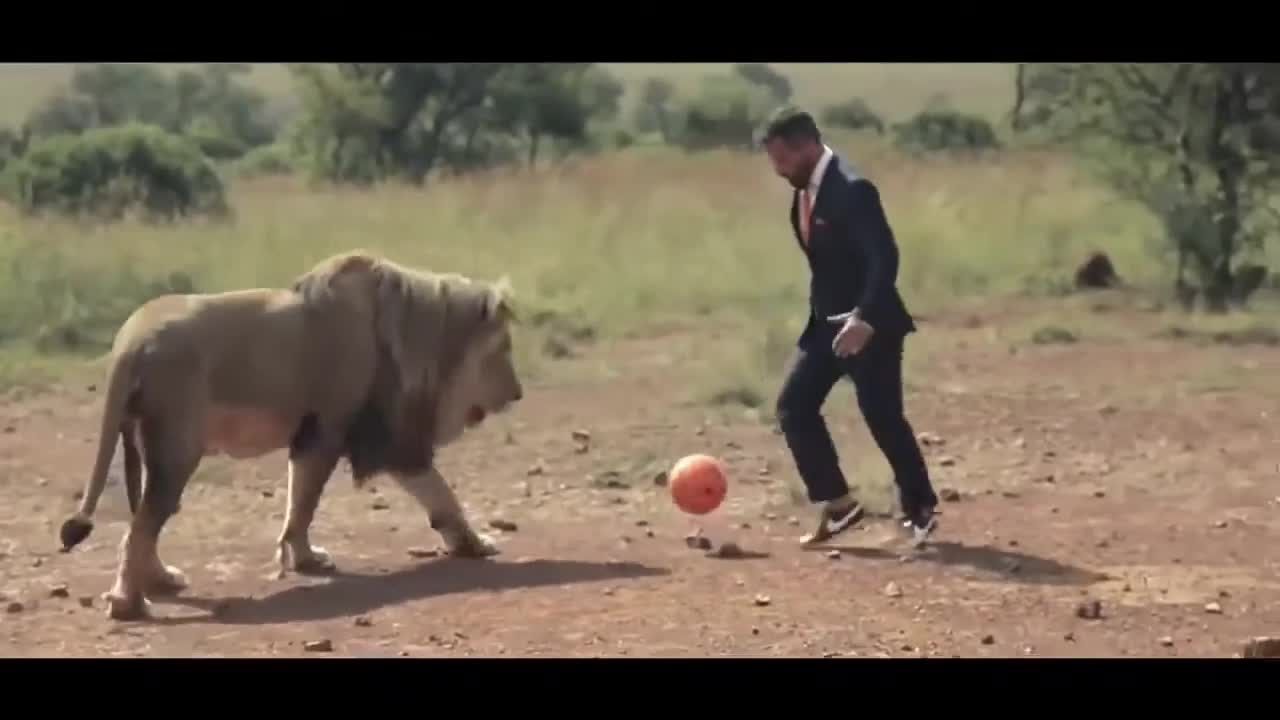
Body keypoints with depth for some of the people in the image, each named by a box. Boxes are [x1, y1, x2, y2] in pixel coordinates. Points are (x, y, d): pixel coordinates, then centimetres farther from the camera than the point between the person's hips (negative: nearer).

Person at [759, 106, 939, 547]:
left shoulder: (850, 190, -21)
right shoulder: (804, 189, 6)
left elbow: (885, 258, -27)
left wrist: (863, 319, -33)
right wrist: (823, 315, 18)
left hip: (869, 325, -9)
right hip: (829, 323, 9)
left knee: (883, 418, -2)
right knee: (794, 406, 3)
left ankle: (919, 510, 15)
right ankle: (837, 505, 8)